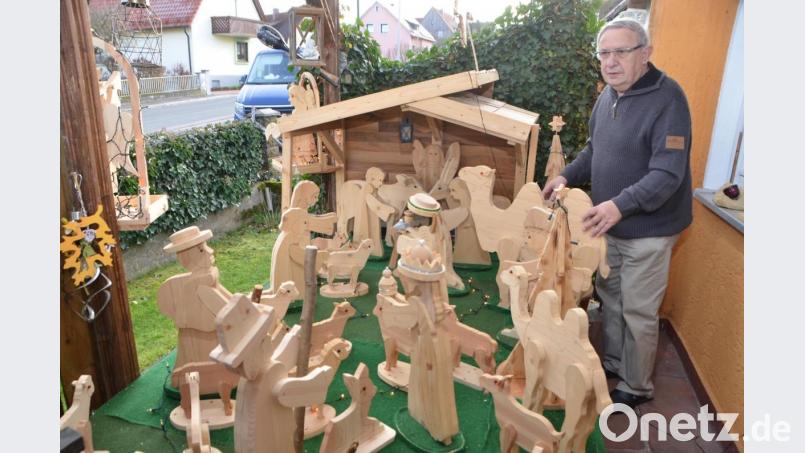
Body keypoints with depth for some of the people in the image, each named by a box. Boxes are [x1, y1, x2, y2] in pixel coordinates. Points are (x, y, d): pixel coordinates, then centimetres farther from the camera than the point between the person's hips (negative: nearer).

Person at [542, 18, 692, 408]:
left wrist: (621, 205, -40)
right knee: (610, 296, 21)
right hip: (610, 224, 8)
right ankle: (612, 363, 41)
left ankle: (636, 387, 26)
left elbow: (667, 174, -27)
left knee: (638, 312, 6)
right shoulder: (607, 96, 4)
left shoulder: (667, 98, -21)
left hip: (647, 230, -7)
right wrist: (568, 176, 1)